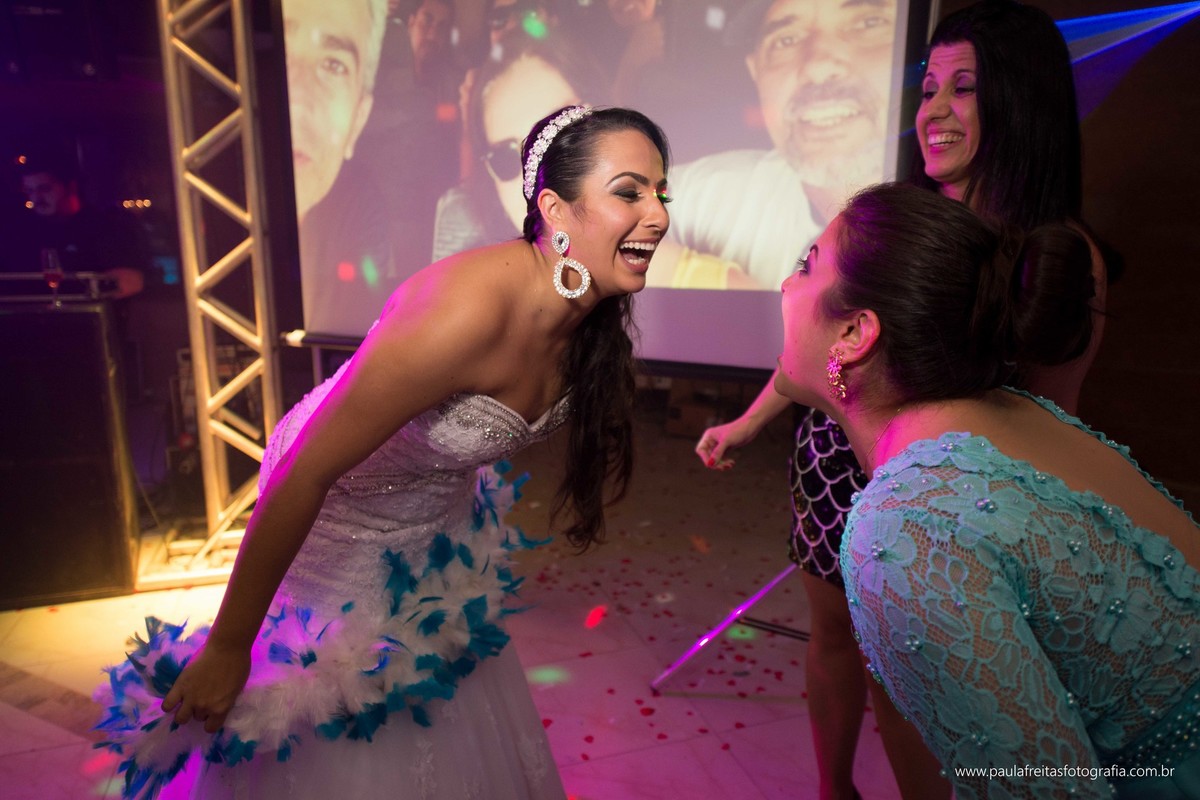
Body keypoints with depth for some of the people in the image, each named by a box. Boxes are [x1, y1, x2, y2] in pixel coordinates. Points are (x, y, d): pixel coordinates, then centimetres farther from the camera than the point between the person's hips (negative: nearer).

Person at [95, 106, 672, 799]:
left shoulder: (590, 312, -12)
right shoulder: (470, 310, -38)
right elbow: (305, 475, -32)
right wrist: (226, 650, -21)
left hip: (436, 520, 7)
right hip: (342, 524, -6)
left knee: (451, 733, 24)